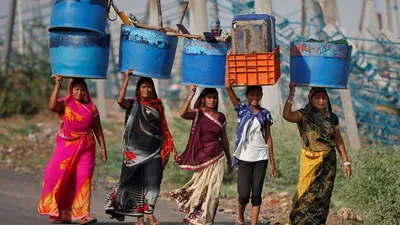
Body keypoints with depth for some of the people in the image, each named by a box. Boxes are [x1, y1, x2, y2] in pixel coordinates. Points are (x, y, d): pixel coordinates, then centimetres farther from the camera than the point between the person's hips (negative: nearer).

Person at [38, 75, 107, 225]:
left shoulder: (91, 108, 9)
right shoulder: (65, 104, 2)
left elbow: (98, 129, 11)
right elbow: (52, 106, -20)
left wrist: (103, 149, 6)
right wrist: (57, 85, -21)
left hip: (86, 148, 1)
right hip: (66, 146, -1)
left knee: (83, 179, -6)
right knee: (59, 176, -8)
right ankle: (57, 213, 3)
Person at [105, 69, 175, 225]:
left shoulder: (158, 105, 10)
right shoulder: (134, 104, 1)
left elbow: (163, 128, 14)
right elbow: (120, 100, -20)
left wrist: (169, 146, 9)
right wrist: (126, 79, -18)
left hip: (154, 152, 2)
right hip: (136, 152, -2)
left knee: (153, 182, -6)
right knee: (136, 183, 0)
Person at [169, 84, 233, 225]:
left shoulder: (221, 117, 8)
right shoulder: (198, 113, -2)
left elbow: (224, 139, 14)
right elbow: (182, 114, -24)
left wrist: (229, 160, 16)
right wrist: (191, 95, -29)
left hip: (217, 157, 3)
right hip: (202, 157, -3)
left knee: (213, 191, 2)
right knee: (200, 188, 0)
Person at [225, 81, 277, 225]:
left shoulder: (265, 114, 6)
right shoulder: (242, 109, 1)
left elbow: (268, 137, 8)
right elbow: (228, 87, -13)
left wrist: (272, 162, 6)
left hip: (261, 158, 1)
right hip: (245, 157, -1)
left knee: (257, 194, 2)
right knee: (244, 193, -3)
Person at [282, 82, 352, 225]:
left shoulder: (332, 118, 5)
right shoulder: (304, 115, -4)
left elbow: (339, 142, 10)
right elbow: (287, 116, -24)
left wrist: (346, 162, 7)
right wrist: (291, 95, -27)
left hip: (328, 162, 3)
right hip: (310, 161, -3)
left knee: (323, 196, 5)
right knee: (307, 194, -4)